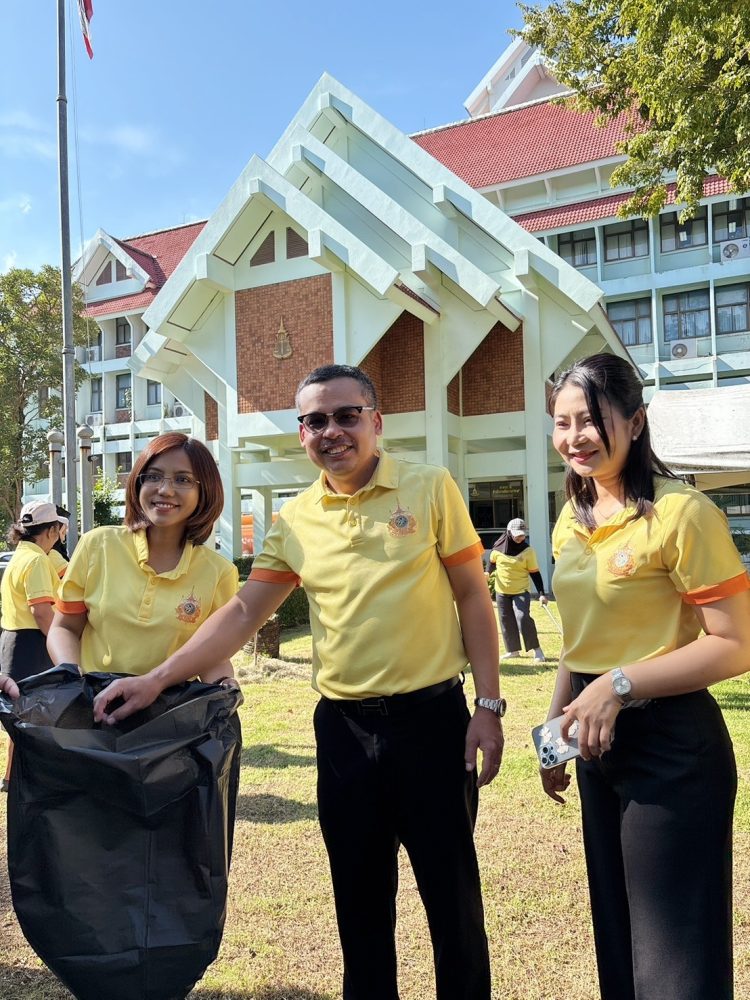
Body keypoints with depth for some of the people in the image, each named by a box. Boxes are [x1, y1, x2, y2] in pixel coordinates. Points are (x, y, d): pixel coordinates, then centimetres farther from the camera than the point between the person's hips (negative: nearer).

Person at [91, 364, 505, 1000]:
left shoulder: (430, 489, -5)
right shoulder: (295, 520, 3)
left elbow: (473, 598, -3)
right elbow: (243, 613, 4)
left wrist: (488, 705, -6)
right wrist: (158, 679, -4)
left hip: (431, 715, -3)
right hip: (343, 725, 3)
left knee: (451, 891, 10)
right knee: (359, 896, 16)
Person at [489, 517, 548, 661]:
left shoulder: (528, 551, -12)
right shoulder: (498, 548, -7)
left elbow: (535, 573, -9)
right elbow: (492, 562, 14)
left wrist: (541, 593, -14)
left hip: (521, 592, -3)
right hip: (501, 592, 3)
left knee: (523, 618, -19)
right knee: (506, 621, 9)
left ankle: (536, 649, -7)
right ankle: (513, 650, 24)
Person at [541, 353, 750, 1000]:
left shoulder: (680, 513, -18)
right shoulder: (572, 521, 6)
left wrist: (620, 685, -25)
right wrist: (555, 730, 14)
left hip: (670, 746, -8)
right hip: (598, 742, 8)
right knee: (615, 936, 23)